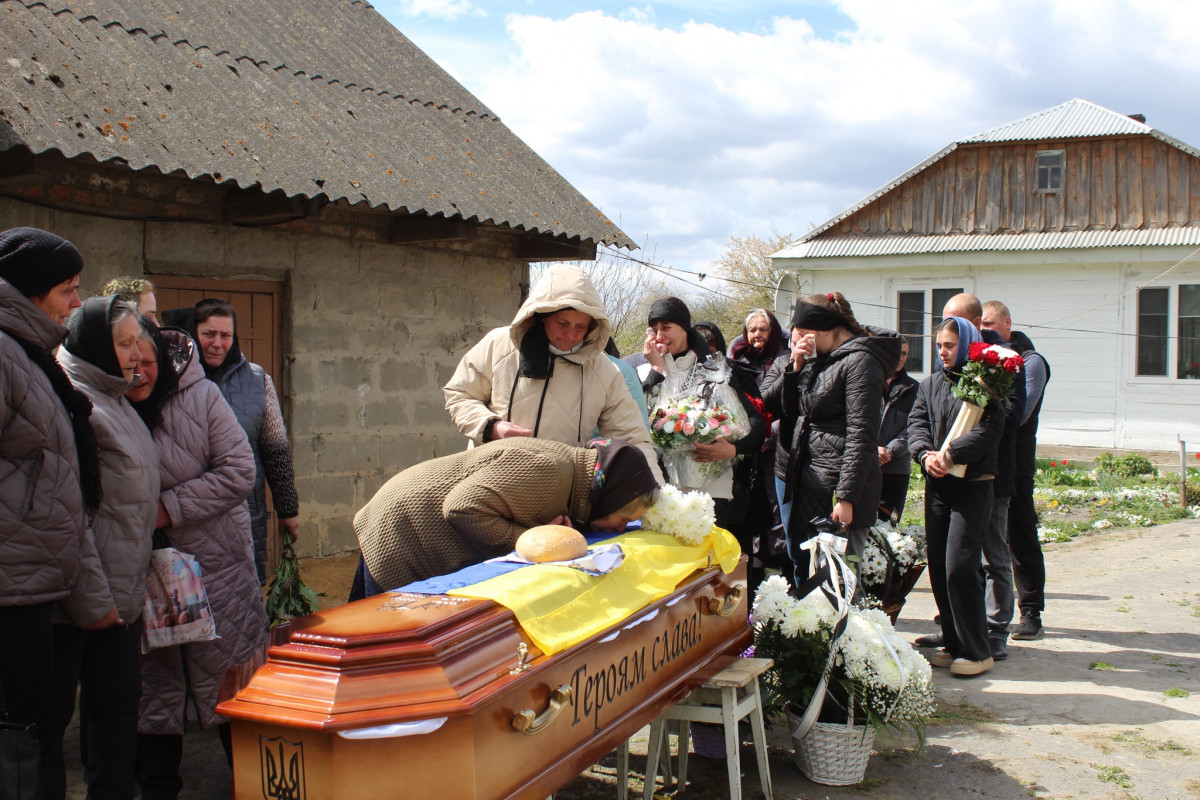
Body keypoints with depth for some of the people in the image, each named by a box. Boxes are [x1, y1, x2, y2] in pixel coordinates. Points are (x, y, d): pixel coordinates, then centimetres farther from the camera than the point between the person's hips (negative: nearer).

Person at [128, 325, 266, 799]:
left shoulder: (200, 396, -8)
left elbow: (239, 471, -10)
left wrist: (170, 508, -16)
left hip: (214, 561, -1)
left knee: (227, 673, 5)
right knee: (155, 677, 11)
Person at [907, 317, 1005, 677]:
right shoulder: (930, 384, 14)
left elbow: (989, 430, -15)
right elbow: (916, 423, 5)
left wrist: (949, 455, -21)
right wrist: (926, 455, -13)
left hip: (972, 485, -6)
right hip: (937, 485, 6)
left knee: (959, 568, -11)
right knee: (938, 566, 7)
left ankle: (977, 652, 0)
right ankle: (953, 644, 19)